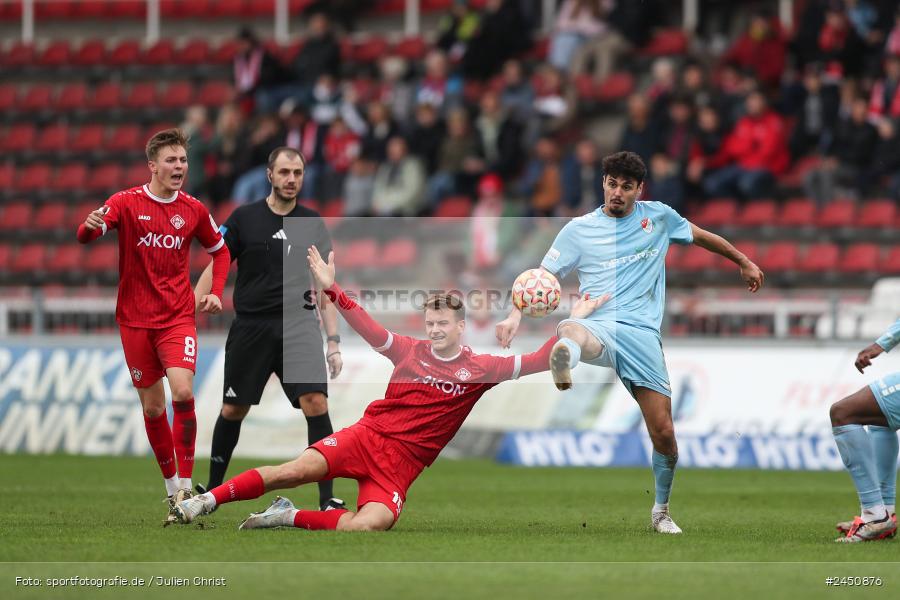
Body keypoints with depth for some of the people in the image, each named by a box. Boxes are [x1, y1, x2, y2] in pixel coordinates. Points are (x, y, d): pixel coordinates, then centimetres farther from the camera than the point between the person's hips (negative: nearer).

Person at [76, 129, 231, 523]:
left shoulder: (193, 210, 3)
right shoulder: (126, 203, -4)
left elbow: (220, 250, 19)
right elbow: (86, 235, -18)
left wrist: (215, 292, 3)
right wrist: (90, 226, -43)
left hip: (178, 317, 0)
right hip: (135, 319, 0)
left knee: (183, 393, -20)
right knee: (152, 407, 4)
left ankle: (186, 487, -12)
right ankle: (172, 490, 19)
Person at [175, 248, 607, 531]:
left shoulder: (481, 368, 4)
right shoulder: (411, 351, 8)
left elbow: (536, 362, 1)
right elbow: (367, 327, 9)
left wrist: (572, 324, -7)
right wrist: (332, 290, 0)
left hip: (401, 463, -1)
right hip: (367, 436, 1)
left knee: (369, 526, -32)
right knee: (297, 470, -25)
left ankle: (288, 518, -15)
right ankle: (206, 500, -17)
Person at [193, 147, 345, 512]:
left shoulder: (313, 224, 6)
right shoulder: (244, 218, 1)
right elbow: (214, 269, 5)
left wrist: (334, 341, 3)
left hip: (298, 325, 0)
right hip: (250, 327, 0)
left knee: (316, 403, -16)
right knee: (233, 410, 8)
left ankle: (327, 499, -13)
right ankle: (212, 490, 27)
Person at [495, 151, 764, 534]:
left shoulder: (658, 216, 13)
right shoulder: (579, 230, 7)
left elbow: (702, 236, 29)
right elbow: (543, 277, 6)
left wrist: (744, 263, 39)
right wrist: (517, 315, -10)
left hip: (643, 334, 2)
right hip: (599, 326, -2)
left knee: (663, 432, -2)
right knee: (570, 332, -43)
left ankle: (661, 510, 22)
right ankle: (563, 361, -82)